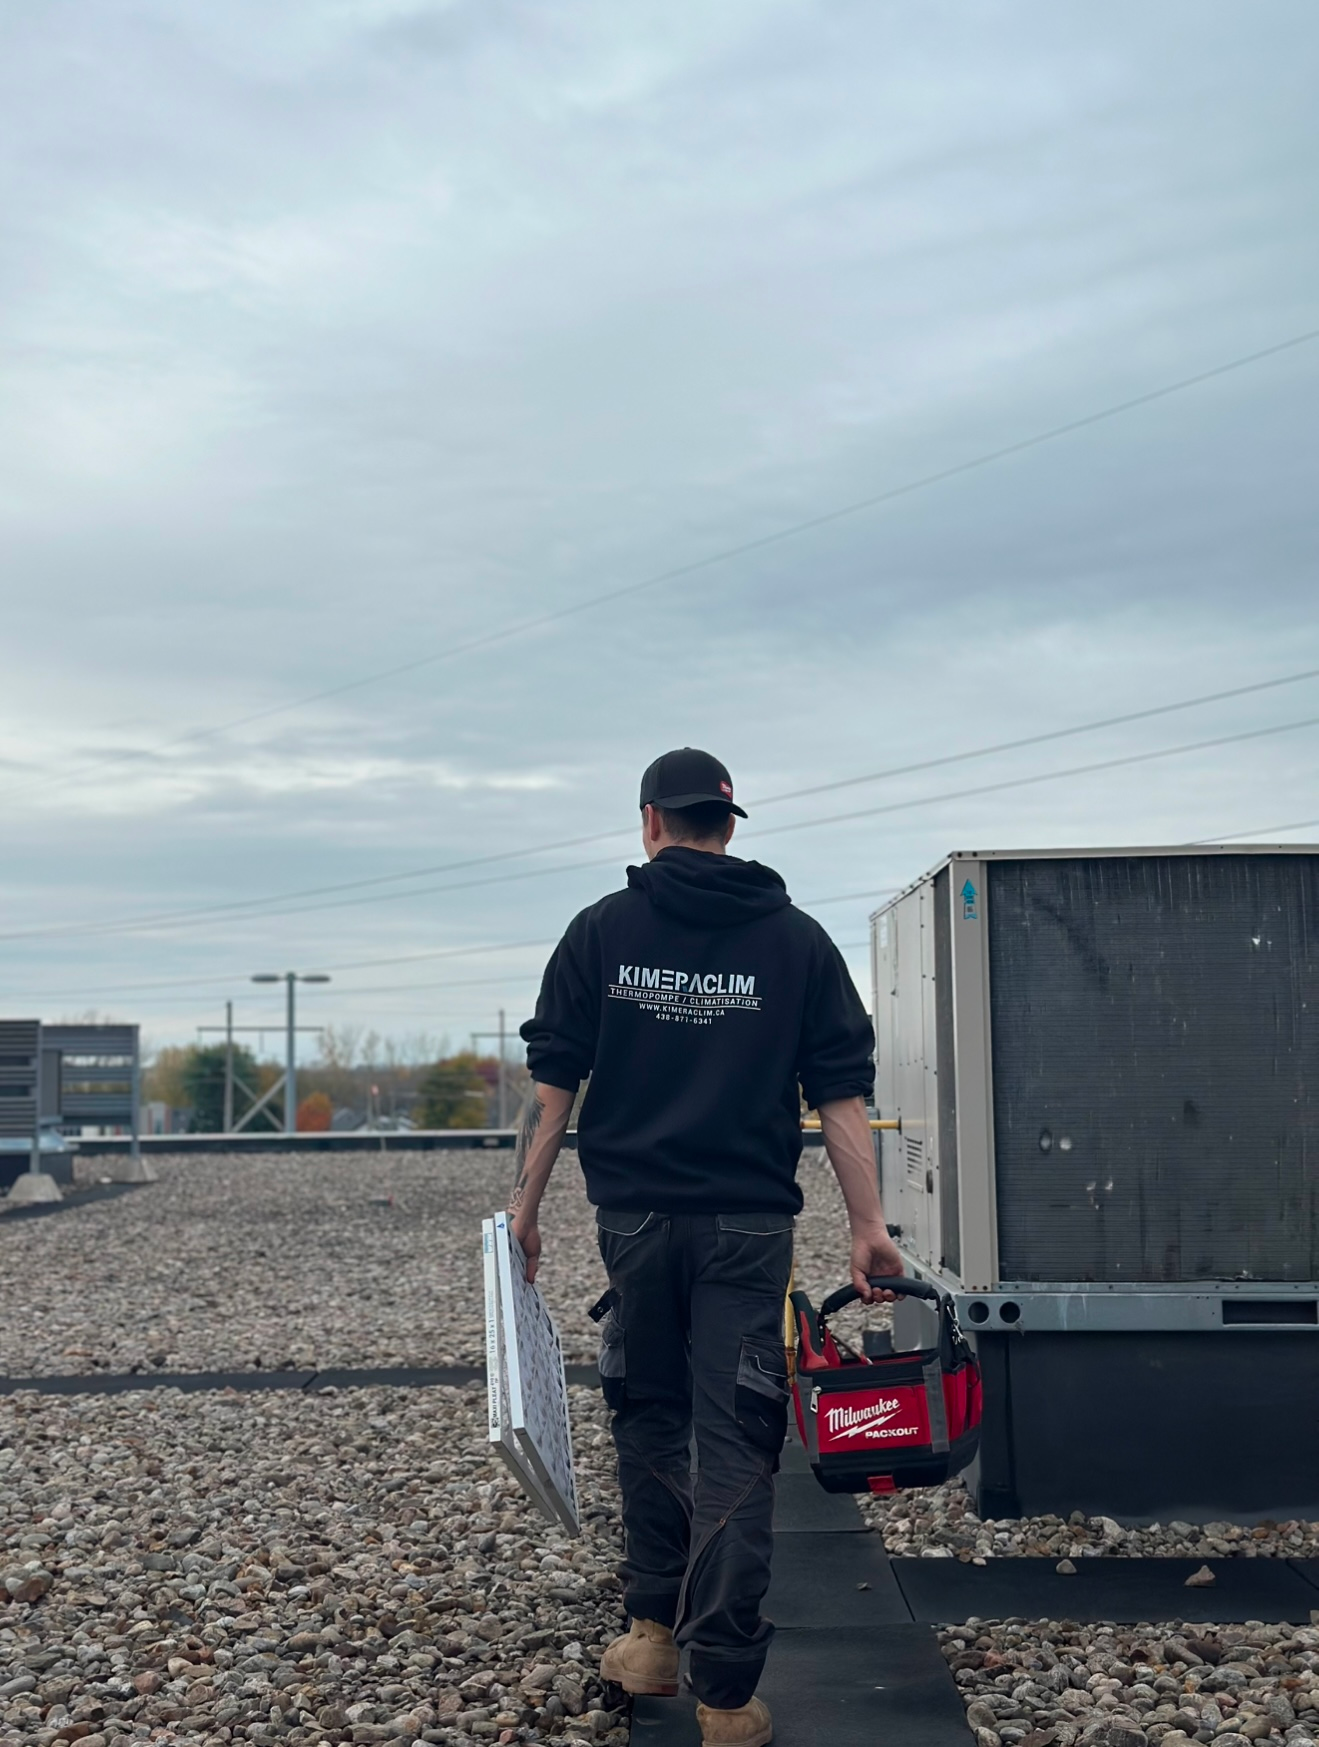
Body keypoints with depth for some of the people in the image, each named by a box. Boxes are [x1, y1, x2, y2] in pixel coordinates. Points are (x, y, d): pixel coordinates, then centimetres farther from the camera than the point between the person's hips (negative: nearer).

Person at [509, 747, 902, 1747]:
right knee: (736, 1448, 1)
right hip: (750, 1224, -1)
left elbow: (555, 1083, 2)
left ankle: (655, 1632, 24)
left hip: (635, 1217, 1)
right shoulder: (796, 939, 4)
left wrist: (525, 1207, 8)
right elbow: (841, 1094, 0)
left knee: (649, 1421, 18)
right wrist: (869, 1227, 0)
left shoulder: (602, 930, 3)